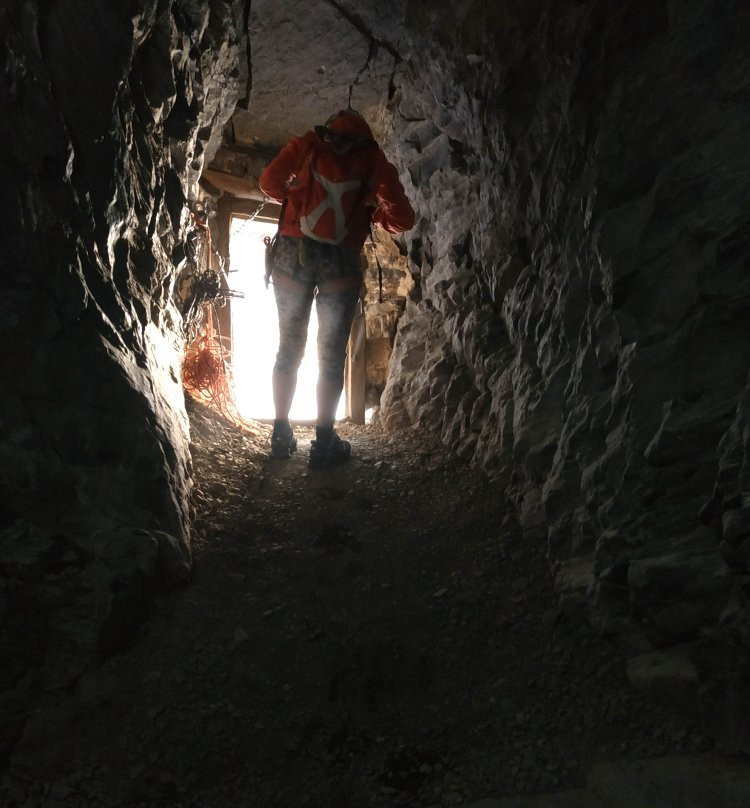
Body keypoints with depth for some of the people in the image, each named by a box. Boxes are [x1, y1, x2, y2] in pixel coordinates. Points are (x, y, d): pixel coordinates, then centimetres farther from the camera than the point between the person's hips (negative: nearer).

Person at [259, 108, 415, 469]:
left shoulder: (307, 144, 11)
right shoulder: (373, 159, 9)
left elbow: (269, 181, 3)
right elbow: (403, 219, 3)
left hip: (293, 253, 2)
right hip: (341, 262, -1)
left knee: (289, 347, 14)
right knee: (332, 354, 8)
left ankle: (281, 435, 17)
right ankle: (324, 442, 8)